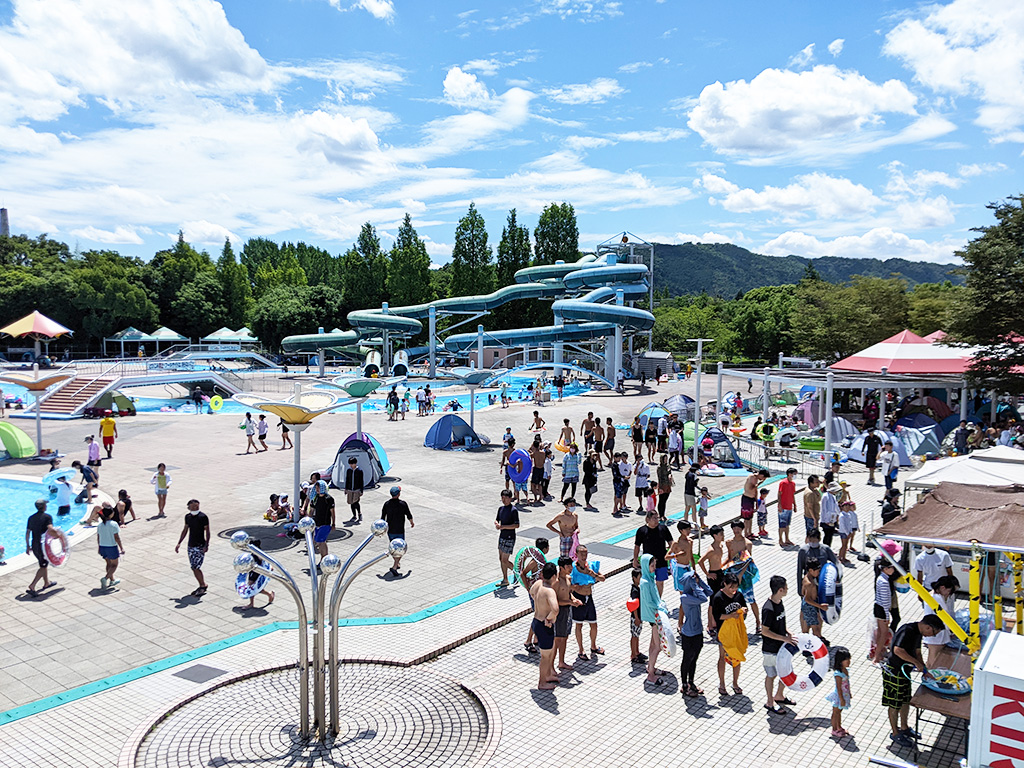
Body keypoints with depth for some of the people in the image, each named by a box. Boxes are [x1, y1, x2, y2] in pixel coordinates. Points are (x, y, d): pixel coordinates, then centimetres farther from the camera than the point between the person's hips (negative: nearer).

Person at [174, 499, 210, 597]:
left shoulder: (203, 517, -11)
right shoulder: (188, 516, 7)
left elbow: (207, 532, -10)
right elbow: (185, 530, 17)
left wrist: (206, 545, -19)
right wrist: (179, 543, 14)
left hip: (200, 546, -6)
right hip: (190, 546, 6)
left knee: (195, 568, -10)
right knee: (194, 568, 9)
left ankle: (202, 587, 3)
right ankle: (202, 586, 21)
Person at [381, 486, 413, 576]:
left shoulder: (386, 504, -4)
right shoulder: (403, 504, -13)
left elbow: (382, 518, 0)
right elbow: (409, 516, -2)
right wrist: (412, 523, 18)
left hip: (390, 531, 4)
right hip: (400, 531, -4)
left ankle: (396, 564, 37)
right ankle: (394, 567, -14)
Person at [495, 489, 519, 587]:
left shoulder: (513, 510, -16)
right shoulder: (501, 508, 7)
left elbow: (517, 525, -20)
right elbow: (497, 519, 18)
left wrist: (503, 526, -24)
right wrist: (496, 524, -6)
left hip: (510, 538, -8)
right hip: (502, 536, 8)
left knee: (504, 560, -6)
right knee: (501, 559, 12)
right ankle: (505, 580, 24)